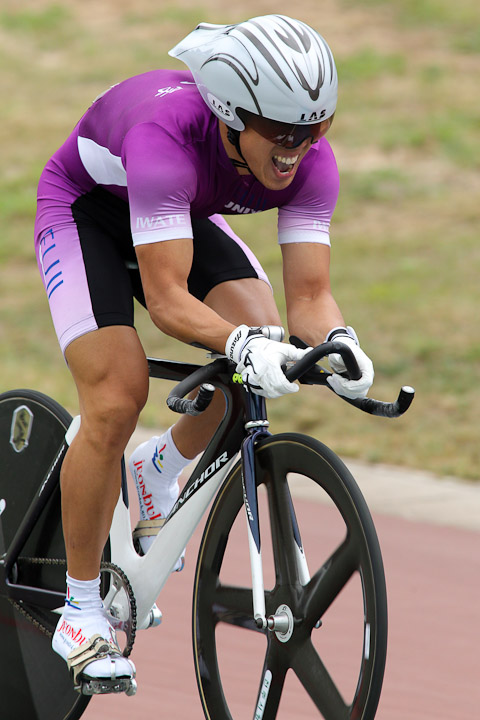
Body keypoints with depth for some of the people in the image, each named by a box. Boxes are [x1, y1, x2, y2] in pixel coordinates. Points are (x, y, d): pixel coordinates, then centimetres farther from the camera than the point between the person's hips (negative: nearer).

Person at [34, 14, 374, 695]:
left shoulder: (309, 160, -27)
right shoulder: (166, 137, -42)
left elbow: (309, 294, -26)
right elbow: (167, 297, -44)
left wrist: (339, 346, -47)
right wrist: (240, 344, -60)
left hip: (186, 215, 5)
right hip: (86, 210, -5)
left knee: (261, 342, -19)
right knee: (116, 402, -21)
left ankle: (162, 469, 11)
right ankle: (81, 611, -5)